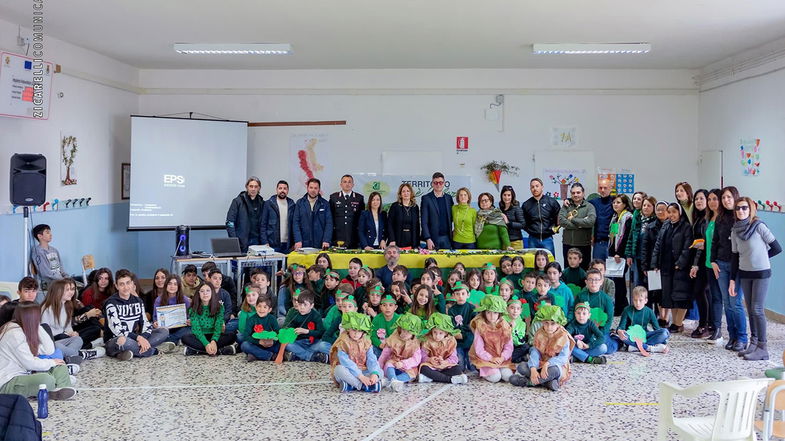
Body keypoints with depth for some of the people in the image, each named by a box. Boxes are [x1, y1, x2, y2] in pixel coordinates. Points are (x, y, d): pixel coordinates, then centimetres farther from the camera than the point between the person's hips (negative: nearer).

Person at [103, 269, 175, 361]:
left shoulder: (138, 301, 9)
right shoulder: (111, 303, -11)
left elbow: (146, 324, 0)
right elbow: (117, 329, -21)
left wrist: (143, 338, -21)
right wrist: (139, 338, -30)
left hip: (132, 339, 6)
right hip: (114, 341, -6)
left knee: (164, 331, -7)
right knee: (123, 341, -42)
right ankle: (156, 350, -21)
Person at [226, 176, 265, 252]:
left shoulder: (261, 203, 9)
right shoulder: (238, 201, -2)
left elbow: (263, 224, 10)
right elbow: (230, 222, -6)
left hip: (255, 241, 3)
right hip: (241, 242, -3)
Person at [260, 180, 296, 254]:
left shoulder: (291, 204, 9)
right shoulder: (268, 204, 1)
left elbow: (294, 224, 11)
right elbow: (263, 225, 0)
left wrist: (294, 242, 3)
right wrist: (265, 242, -8)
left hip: (287, 244, 2)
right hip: (273, 244, -2)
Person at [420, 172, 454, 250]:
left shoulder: (449, 198, 11)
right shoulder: (426, 198, -1)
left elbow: (451, 218, 16)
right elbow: (424, 221, -5)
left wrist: (452, 235, 4)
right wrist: (428, 239, -13)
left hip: (447, 238, 3)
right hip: (433, 238, -3)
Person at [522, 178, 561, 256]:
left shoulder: (551, 202, 2)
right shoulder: (526, 204, 6)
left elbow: (559, 218, 10)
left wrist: (554, 228, -1)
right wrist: (529, 230, 3)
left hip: (547, 239, -1)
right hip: (533, 240, 1)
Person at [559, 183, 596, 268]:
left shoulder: (589, 206, 0)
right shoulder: (566, 206, 6)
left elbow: (591, 221, -19)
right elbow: (561, 221, -10)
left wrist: (573, 219, -11)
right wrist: (581, 224, -13)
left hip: (584, 245, -2)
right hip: (568, 243, 2)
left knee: (583, 270, 5)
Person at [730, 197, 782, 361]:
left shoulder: (759, 226, -12)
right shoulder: (735, 231, 3)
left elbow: (777, 248, -7)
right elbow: (735, 256, 8)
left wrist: (760, 258, 4)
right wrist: (732, 280, 5)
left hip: (761, 273, -5)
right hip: (744, 274, 5)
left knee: (757, 309, -7)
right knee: (750, 310, 9)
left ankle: (762, 348, -2)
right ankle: (753, 344, 17)